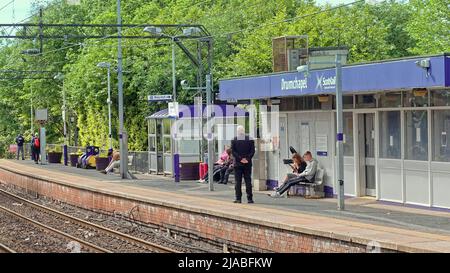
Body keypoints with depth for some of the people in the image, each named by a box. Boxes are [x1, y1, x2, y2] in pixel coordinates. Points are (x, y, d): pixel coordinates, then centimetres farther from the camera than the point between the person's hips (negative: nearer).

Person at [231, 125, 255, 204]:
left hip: (238, 164, -1)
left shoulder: (234, 140, -3)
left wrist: (240, 158, -6)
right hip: (248, 164, 1)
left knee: (238, 182, 3)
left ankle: (238, 198, 0)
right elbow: (252, 151, -3)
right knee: (248, 181, 4)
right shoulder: (250, 140, 0)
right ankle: (249, 199, 1)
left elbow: (233, 152, -6)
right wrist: (247, 159, -4)